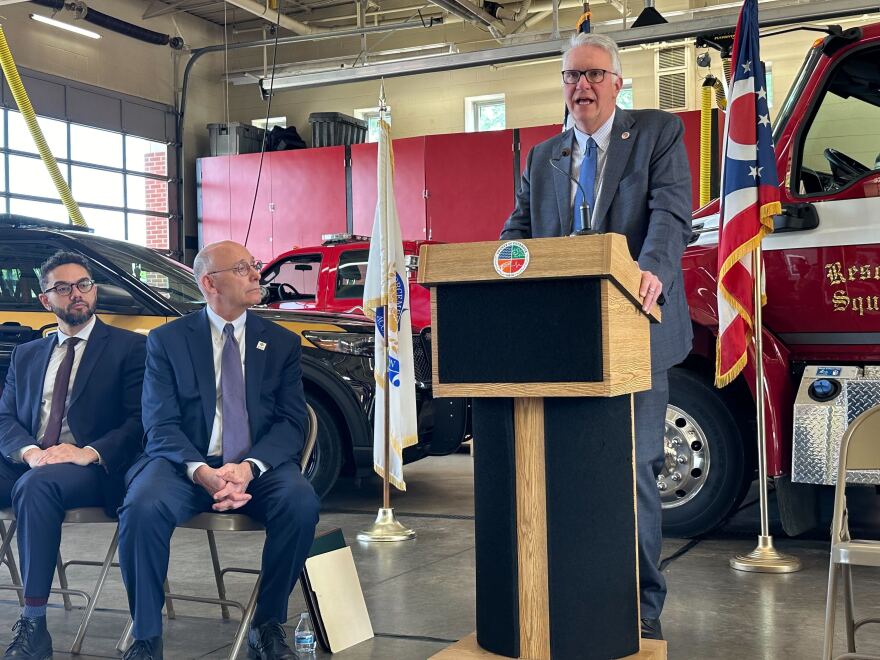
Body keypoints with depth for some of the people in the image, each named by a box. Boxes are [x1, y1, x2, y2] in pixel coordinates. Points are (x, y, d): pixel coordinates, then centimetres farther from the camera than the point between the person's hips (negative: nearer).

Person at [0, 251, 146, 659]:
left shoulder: (128, 347, 8)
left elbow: (140, 420, -1)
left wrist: (90, 453, -17)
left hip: (91, 469, -4)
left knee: (35, 486, -36)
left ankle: (33, 624, -31)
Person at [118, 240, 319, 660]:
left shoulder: (281, 343, 11)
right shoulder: (167, 340, 7)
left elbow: (291, 422, 2)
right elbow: (160, 425, -3)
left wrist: (249, 467, -19)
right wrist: (201, 472, -23)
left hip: (259, 466, 1)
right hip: (185, 463, -1)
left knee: (301, 503, -30)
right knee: (142, 507, -32)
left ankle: (268, 625, -10)